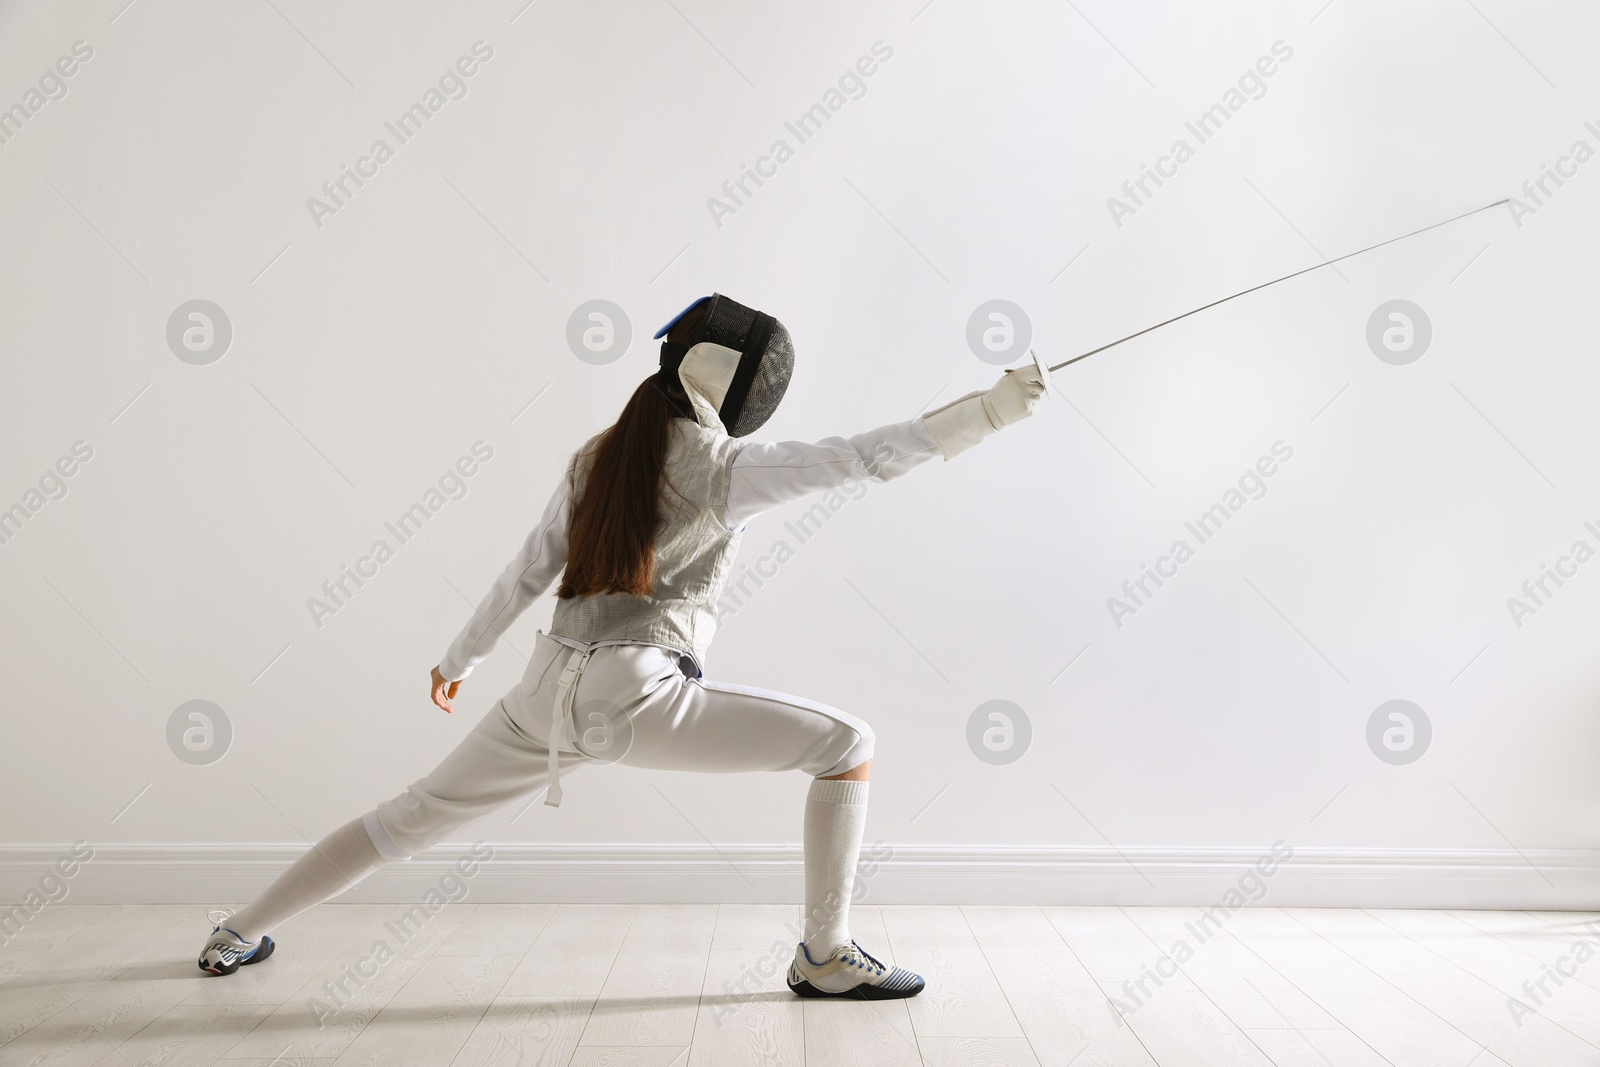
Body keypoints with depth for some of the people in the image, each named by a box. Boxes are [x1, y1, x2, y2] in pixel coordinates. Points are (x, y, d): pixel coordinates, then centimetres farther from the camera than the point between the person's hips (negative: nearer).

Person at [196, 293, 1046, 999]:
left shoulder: (600, 454, 11)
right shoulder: (721, 465, -8)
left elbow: (528, 572, 16)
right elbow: (863, 457, -16)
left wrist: (460, 659, 27)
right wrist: (991, 408, -14)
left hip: (553, 689, 7)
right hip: (637, 697, -7)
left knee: (412, 819, 26)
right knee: (846, 746, 0)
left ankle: (238, 934, 37)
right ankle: (826, 957, 7)